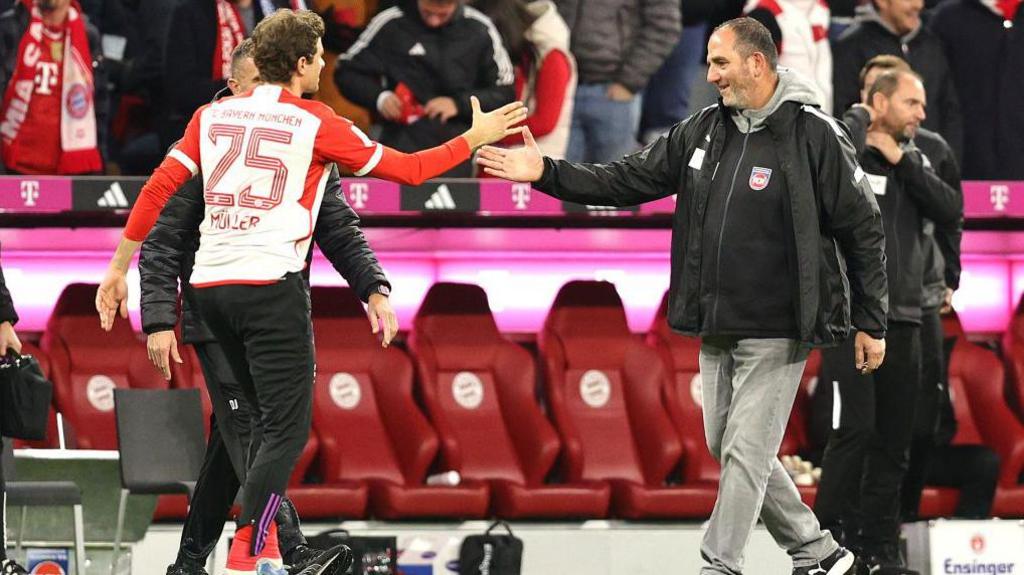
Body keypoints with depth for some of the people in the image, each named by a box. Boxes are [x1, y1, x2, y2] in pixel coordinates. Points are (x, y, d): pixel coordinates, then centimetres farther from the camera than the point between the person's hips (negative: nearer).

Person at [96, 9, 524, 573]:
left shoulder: (213, 115, 11)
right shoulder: (316, 124, -2)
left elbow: (159, 188, 8)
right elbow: (407, 169, 6)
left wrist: (118, 267, 15)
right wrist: (475, 138, 19)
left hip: (210, 284, 6)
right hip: (271, 284, -6)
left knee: (272, 419, 20)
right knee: (287, 429, -3)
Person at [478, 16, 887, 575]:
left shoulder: (814, 135, -11)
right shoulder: (702, 130, 7)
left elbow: (862, 229, -7)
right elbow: (629, 180, 8)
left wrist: (871, 323, -6)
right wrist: (546, 173, -2)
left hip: (776, 333, -7)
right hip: (717, 330, 7)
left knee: (745, 452, -6)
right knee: (729, 447, 13)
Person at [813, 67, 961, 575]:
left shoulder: (918, 163, 15)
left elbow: (952, 212, 1)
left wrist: (902, 161, -4)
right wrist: (858, 120, -15)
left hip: (903, 319, 6)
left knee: (894, 440, 6)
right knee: (855, 428, -13)